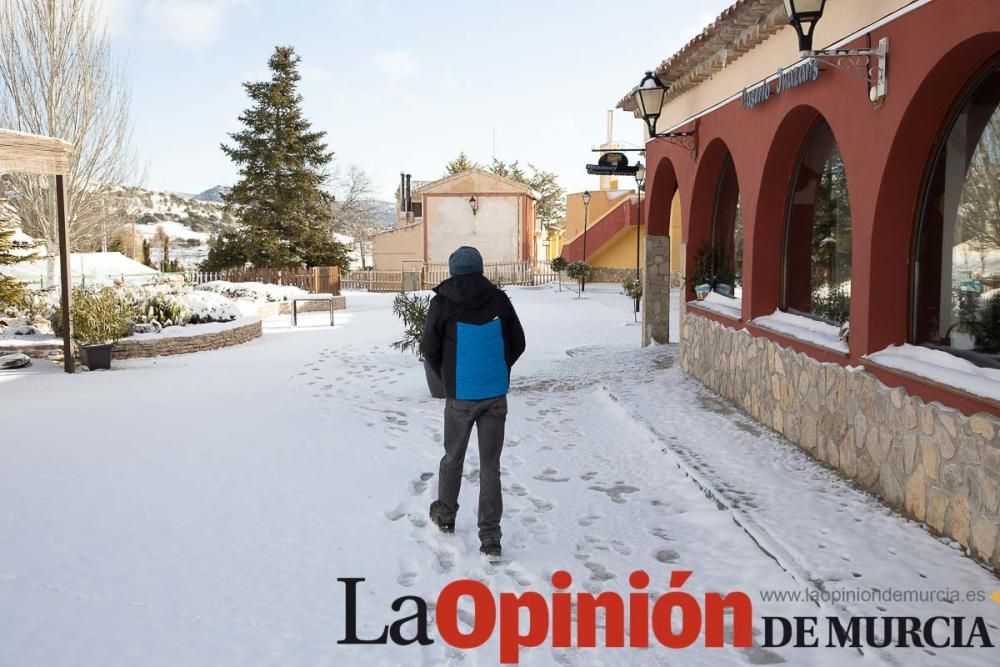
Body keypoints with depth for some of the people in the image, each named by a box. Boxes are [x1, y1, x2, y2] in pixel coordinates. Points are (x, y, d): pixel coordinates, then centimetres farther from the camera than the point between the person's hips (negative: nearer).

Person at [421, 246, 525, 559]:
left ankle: (445, 516, 36)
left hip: (460, 396, -1)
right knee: (490, 465, 7)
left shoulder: (442, 303, -6)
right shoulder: (499, 299, -2)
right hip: (496, 395, 1)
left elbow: (429, 350, -1)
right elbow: (518, 344, 4)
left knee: (453, 457, 18)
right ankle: (490, 537, 7)